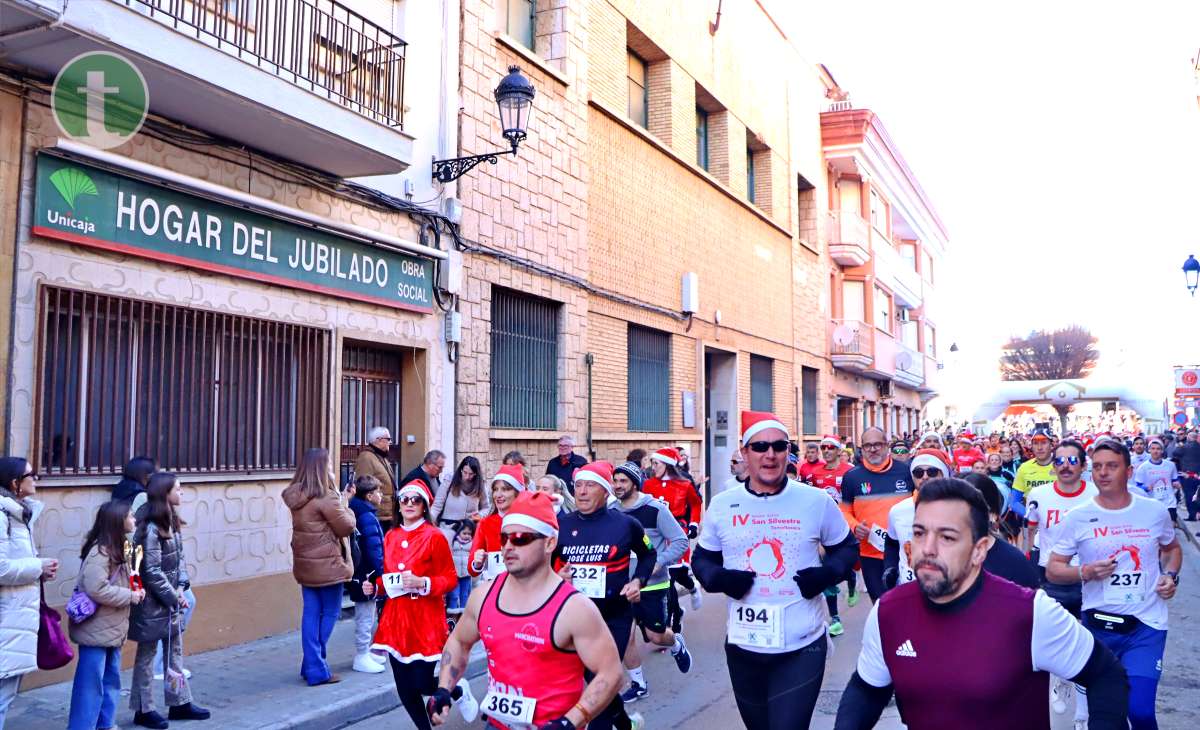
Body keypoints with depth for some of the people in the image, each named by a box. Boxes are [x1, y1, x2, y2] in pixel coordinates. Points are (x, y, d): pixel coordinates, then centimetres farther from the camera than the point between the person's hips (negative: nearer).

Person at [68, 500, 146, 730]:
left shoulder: (116, 548, 12)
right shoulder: (100, 552, -20)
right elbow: (97, 589, -28)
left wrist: (134, 589, 4)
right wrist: (130, 596, -18)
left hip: (112, 629, 10)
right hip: (96, 630, -10)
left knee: (111, 681, 17)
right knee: (91, 685, -3)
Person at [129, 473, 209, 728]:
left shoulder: (171, 522, 6)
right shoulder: (150, 528, -20)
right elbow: (152, 572, -21)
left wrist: (180, 589, -2)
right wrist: (174, 597, -15)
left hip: (170, 599, 9)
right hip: (152, 601, -9)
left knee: (175, 649, 14)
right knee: (147, 654, 5)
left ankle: (179, 703, 24)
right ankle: (144, 710, 17)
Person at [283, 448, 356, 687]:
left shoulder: (296, 496, 5)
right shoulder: (327, 497, -19)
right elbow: (346, 527, -14)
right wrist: (345, 507, 3)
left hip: (305, 565, 7)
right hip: (327, 566, -7)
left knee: (311, 614, 11)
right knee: (329, 614, 4)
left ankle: (312, 666, 16)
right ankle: (317, 670, 7)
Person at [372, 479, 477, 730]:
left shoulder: (434, 536, -8)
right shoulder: (391, 537, 8)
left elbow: (450, 580, -7)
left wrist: (423, 583, -22)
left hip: (426, 619, -5)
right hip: (396, 618, 5)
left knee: (423, 684, -4)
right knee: (404, 687, 6)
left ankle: (459, 691, 29)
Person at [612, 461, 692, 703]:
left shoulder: (655, 509, -14)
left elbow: (681, 541, -10)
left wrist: (659, 563, -20)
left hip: (652, 584, -3)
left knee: (656, 635, 3)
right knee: (624, 635, 2)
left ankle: (677, 645, 38)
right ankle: (638, 684, 20)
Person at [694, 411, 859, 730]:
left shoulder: (817, 501, -4)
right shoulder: (721, 505, 0)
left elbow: (847, 548, 9)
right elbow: (702, 558, 10)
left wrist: (828, 573, -11)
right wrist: (718, 578, -11)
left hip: (802, 647, -3)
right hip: (743, 645, 3)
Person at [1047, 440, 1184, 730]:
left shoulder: (1155, 512, 0)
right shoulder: (1078, 517, -5)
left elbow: (1172, 548, 20)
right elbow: (1052, 569, 0)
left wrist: (1171, 575, 1)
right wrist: (1085, 572, -18)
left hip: (1146, 624, 0)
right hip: (1098, 625, 1)